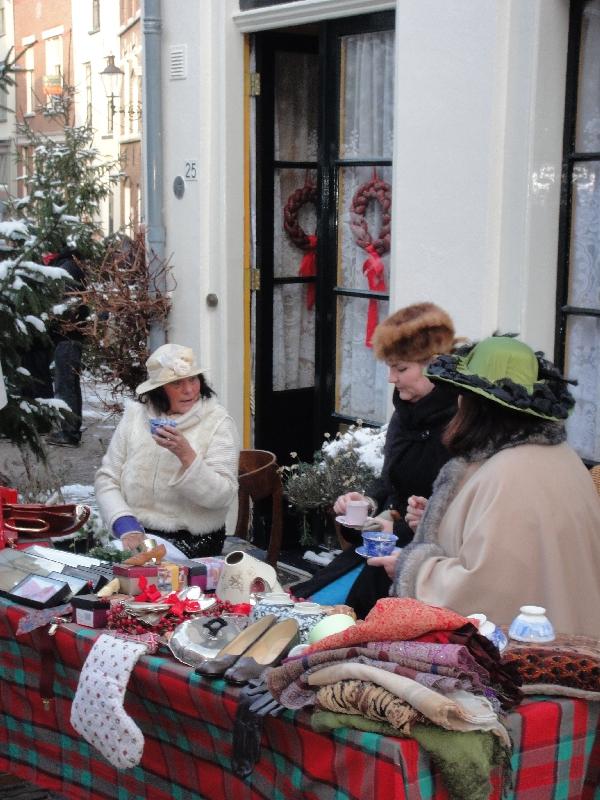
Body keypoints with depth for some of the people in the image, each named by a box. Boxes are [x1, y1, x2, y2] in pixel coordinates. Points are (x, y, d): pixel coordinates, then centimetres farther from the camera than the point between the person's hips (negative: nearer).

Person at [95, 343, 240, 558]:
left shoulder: (218, 422, -3)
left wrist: (186, 455, -24)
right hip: (135, 537, 2)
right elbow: (107, 478, 5)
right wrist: (126, 525, -11)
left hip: (194, 544, -2)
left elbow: (223, 496, -10)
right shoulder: (134, 415, 5)